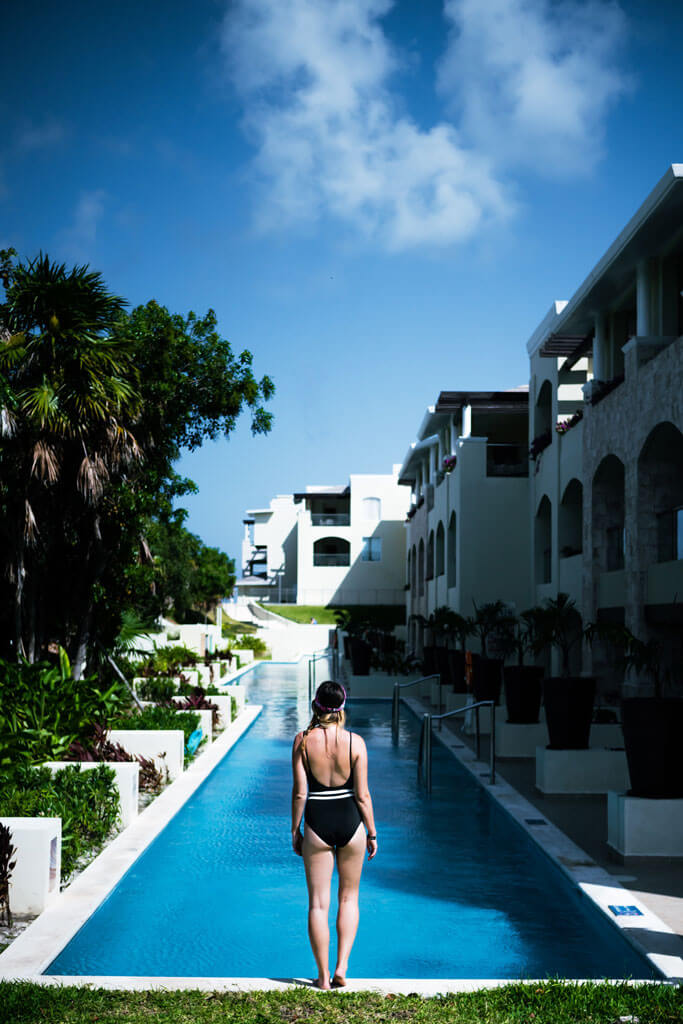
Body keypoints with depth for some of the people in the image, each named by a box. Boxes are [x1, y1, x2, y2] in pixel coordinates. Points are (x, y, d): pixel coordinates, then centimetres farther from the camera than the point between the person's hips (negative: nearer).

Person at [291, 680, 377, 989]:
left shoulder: (302, 741, -8)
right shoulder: (355, 742, -8)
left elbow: (299, 792, -7)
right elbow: (363, 795, -6)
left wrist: (295, 830, 5)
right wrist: (372, 832, 5)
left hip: (317, 824, 0)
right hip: (350, 822, 0)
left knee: (318, 903, 9)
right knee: (349, 897, 19)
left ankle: (323, 976, 14)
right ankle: (342, 967, 10)